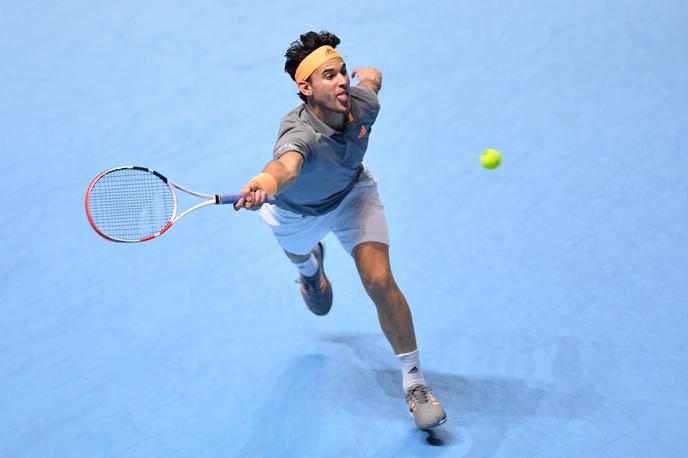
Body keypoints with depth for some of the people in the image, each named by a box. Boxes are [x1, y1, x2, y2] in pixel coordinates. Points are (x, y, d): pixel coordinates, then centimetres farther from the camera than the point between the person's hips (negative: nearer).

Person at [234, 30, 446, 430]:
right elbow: (287, 163, -73)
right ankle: (313, 264, 74)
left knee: (380, 281, -16)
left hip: (352, 194, 1)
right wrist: (267, 182, -95)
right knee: (300, 258, 32)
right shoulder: (300, 134, -47)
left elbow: (372, 74, -6)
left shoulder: (362, 102, -32)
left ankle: (415, 382, -3)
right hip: (297, 212, -1)